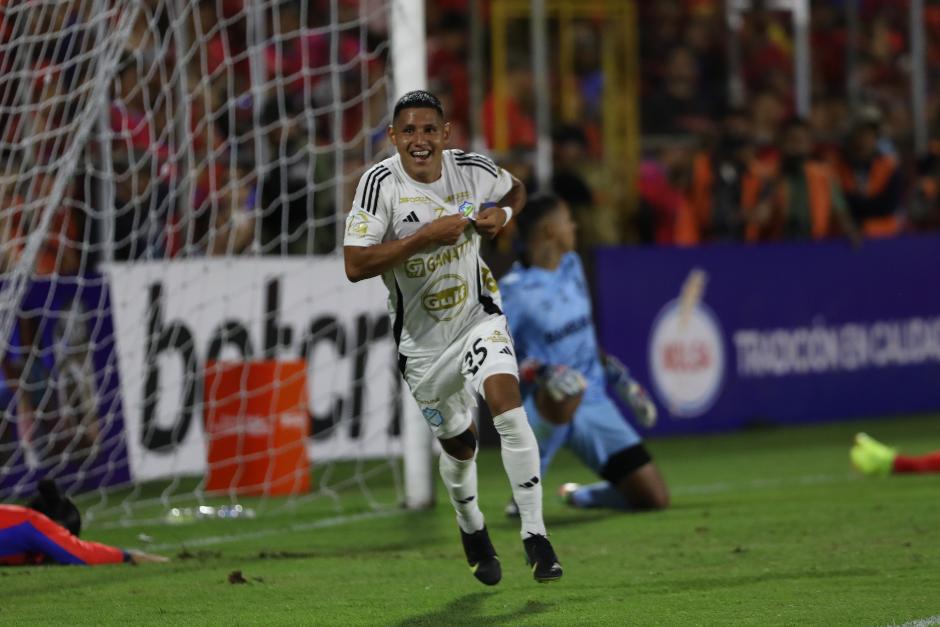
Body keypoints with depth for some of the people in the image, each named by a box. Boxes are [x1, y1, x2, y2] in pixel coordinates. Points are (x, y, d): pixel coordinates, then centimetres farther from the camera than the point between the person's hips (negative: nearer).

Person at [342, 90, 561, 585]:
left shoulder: (472, 169, -9)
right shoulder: (381, 183, -18)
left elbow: (515, 190, 15)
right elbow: (355, 266, -26)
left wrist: (503, 214, -8)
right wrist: (425, 236, -31)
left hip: (477, 317, 0)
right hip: (422, 337, 0)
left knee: (507, 404, -24)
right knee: (458, 444, 13)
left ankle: (534, 536, -19)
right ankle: (472, 531, 44)